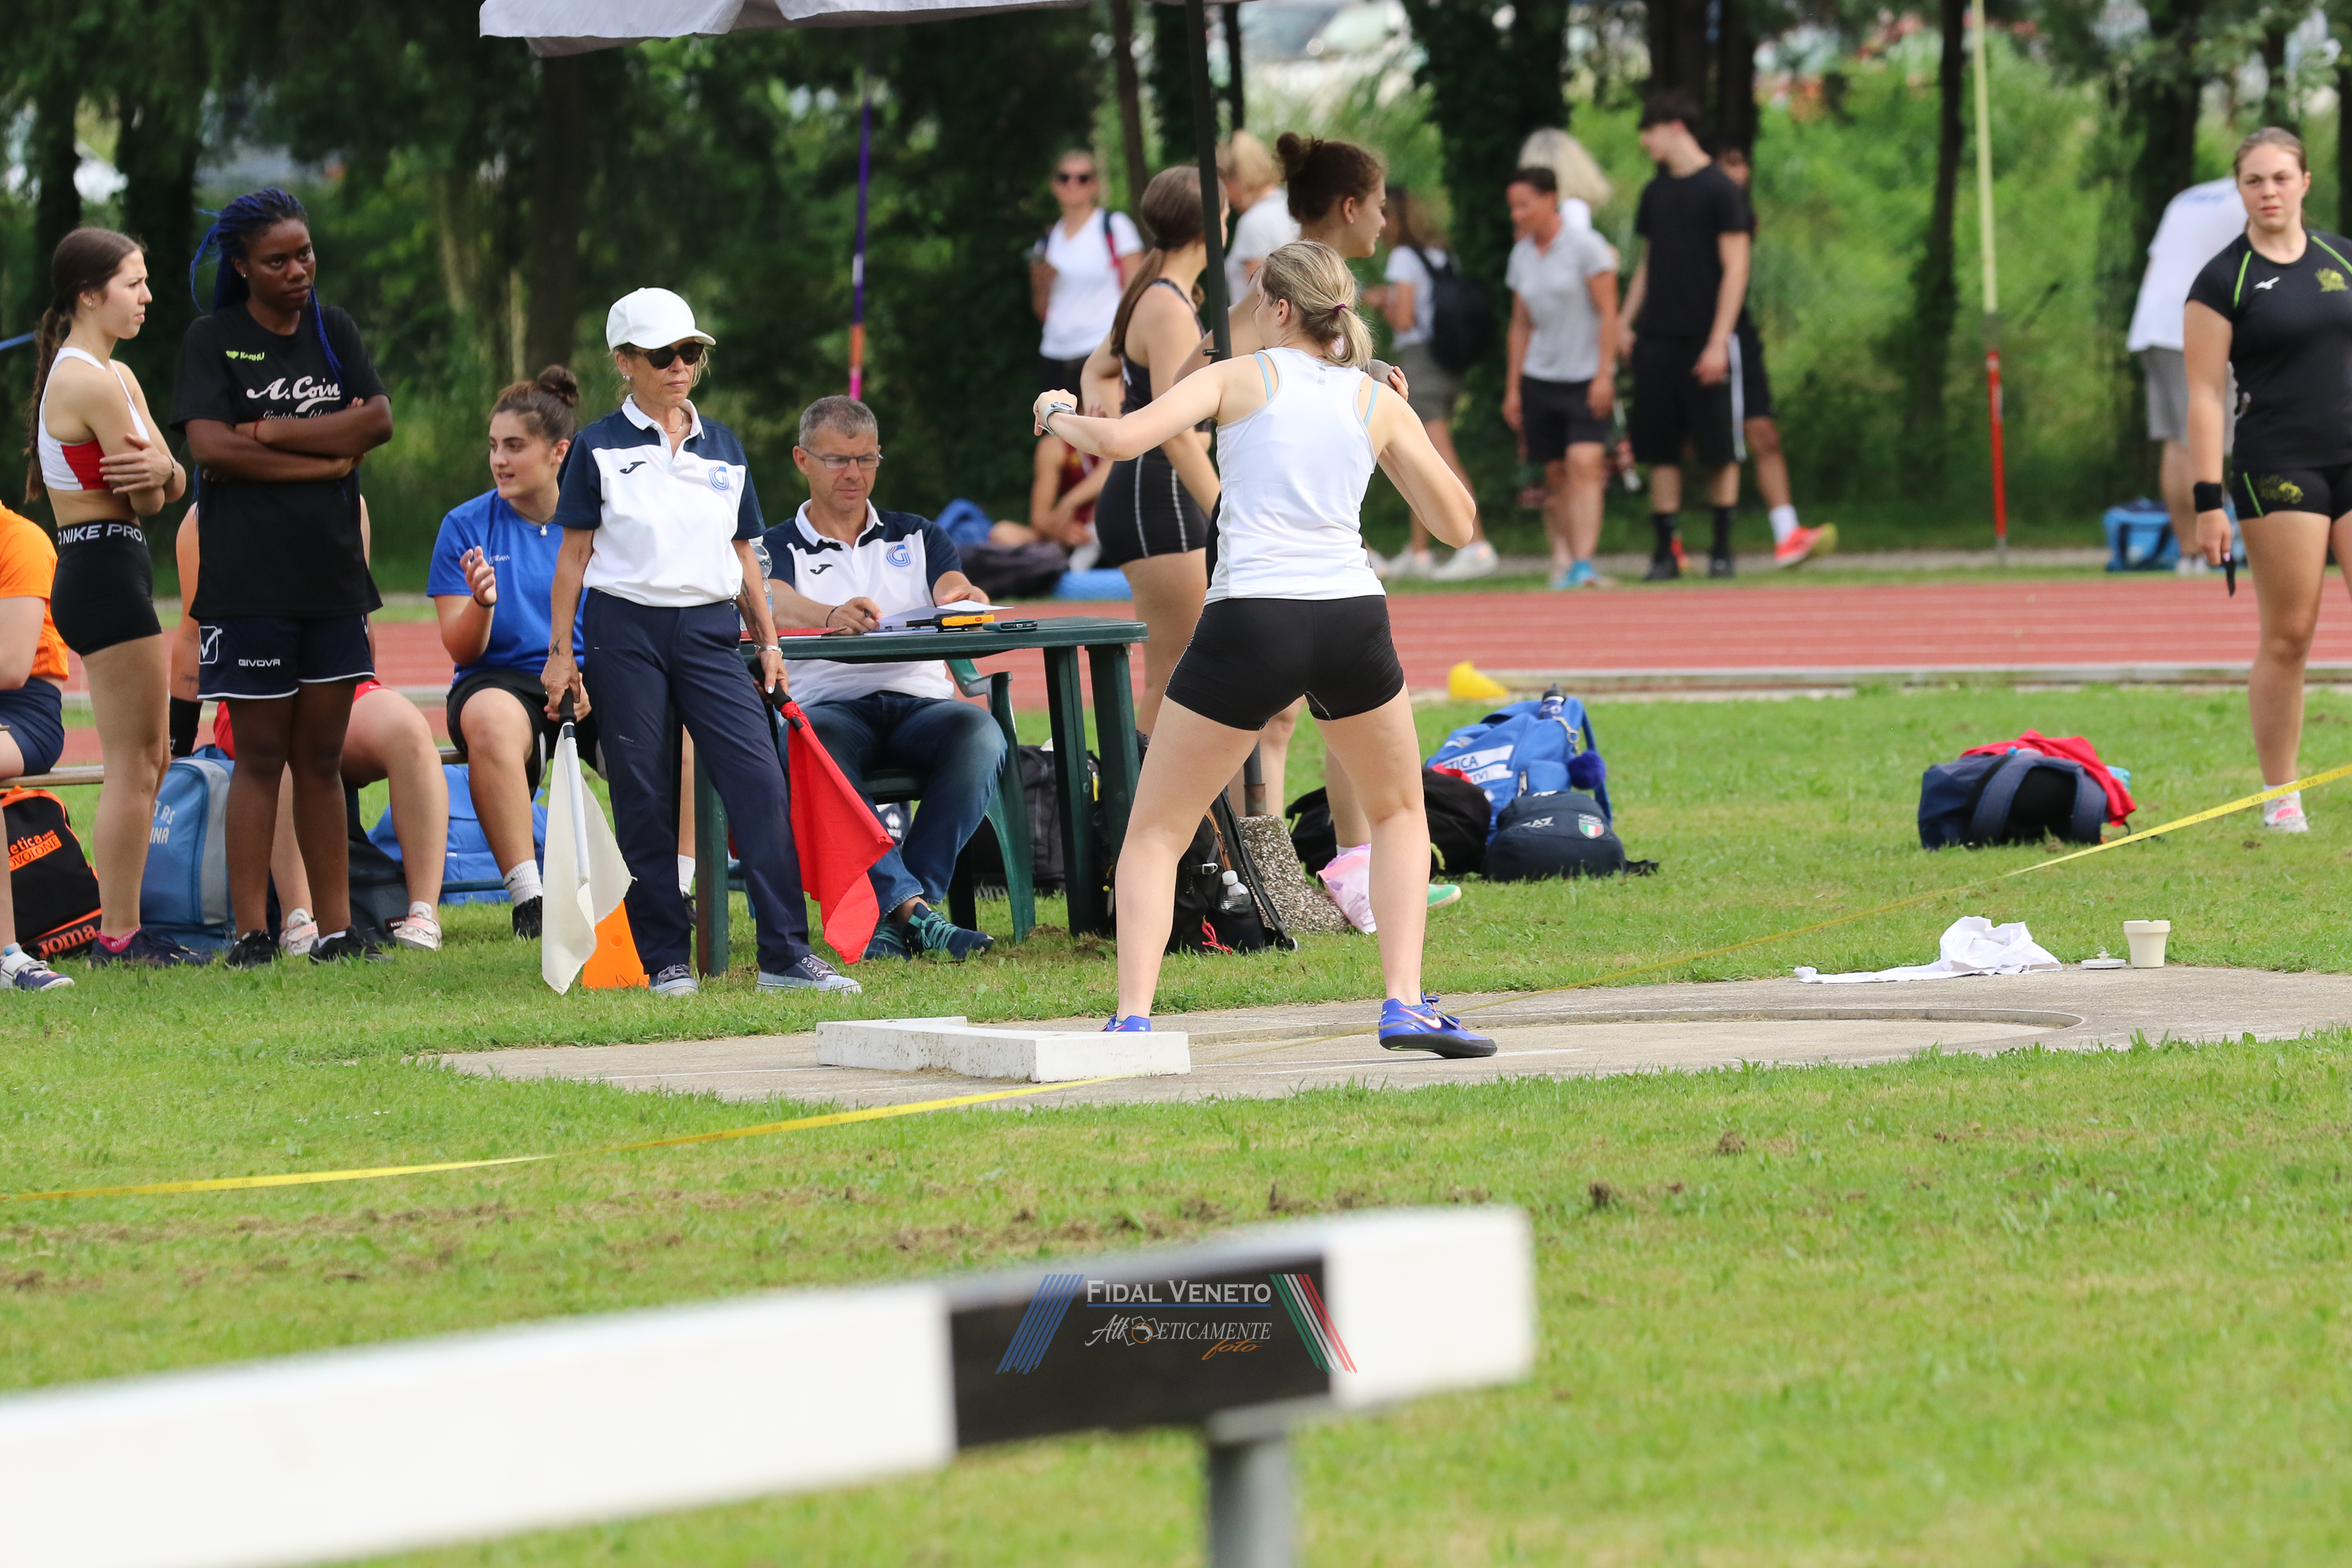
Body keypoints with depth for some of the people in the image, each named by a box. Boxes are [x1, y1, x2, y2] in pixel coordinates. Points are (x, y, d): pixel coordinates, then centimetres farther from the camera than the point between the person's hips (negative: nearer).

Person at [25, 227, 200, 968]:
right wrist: (155, 477, 3)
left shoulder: (114, 375, 15)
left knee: (148, 759, 17)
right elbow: (148, 500, -16)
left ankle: (120, 925, 22)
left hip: (100, 577, 11)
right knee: (133, 763, -5)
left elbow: (164, 485, 7)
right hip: (106, 573, -11)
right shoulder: (94, 382, -17)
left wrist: (163, 471, -14)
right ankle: (119, 934, -1)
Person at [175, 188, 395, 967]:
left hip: (332, 576, 4)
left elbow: (379, 421, -3)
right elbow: (210, 448, -14)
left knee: (322, 758, 7)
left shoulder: (333, 331, 12)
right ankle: (251, 932, 0)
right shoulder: (214, 339, -1)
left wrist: (268, 434, -11)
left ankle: (336, 929, 8)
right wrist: (327, 454, -11)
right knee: (262, 757, -4)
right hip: (249, 576, -4)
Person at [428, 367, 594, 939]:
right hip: (502, 681, -1)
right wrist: (482, 603, -19)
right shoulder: (467, 526, 5)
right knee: (490, 718, -39)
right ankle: (527, 897, -38)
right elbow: (462, 651, 2)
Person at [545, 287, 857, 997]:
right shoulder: (600, 448, 3)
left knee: (760, 780, -10)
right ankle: (665, 959, 8)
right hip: (625, 628, -2)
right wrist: (560, 653, -1)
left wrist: (768, 642, 15)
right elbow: (574, 552, 3)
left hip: (709, 631, 2)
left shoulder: (723, 447, 13)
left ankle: (786, 952, -10)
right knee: (643, 798, 0)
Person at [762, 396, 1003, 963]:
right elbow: (775, 605, -9)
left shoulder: (917, 537, 24)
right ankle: (909, 905, -45)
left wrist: (963, 598, -25)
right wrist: (832, 616, -33)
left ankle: (890, 914, -34)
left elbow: (952, 589, 3)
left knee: (978, 731, -32)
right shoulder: (779, 548, 15)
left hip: (919, 703, 2)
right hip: (830, 705, -2)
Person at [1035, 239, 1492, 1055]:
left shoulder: (1239, 377, 6)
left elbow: (1121, 437, -7)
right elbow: (1456, 522, 18)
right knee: (1400, 812, 26)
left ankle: (1131, 1020, -5)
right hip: (1352, 620, 2)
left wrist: (1055, 414, 14)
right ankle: (1406, 1005, 10)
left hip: (1250, 622, -2)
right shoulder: (1380, 404, 13)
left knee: (1155, 832, 10)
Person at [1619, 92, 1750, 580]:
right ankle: (1665, 550, 6)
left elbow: (1735, 268, -9)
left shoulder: (1718, 189, -6)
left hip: (1704, 339, -6)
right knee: (1660, 449, 3)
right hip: (1656, 339, 6)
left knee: (1719, 450, 0)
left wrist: (1719, 341, -14)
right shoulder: (1655, 192, 13)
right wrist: (1625, 324, 10)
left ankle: (1722, 548, 8)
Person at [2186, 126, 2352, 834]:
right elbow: (2204, 394, -5)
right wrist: (2207, 500, -12)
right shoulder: (2223, 281, -2)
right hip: (2278, 470, -4)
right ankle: (2280, 796, 6)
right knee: (2288, 637, -3)